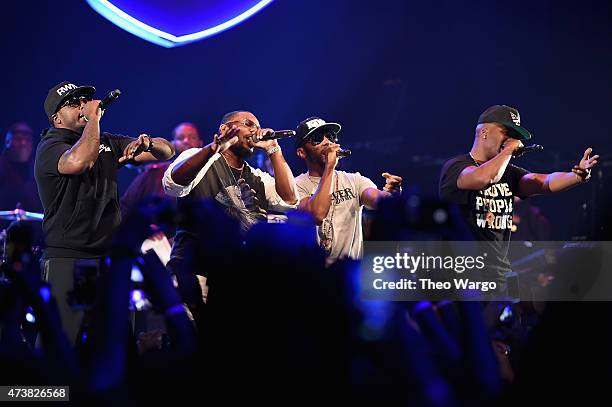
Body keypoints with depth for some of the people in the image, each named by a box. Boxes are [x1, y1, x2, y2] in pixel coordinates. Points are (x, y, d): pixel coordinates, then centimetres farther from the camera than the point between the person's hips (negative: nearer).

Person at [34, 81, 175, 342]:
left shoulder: (107, 143, 17)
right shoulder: (50, 147, -4)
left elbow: (167, 151, 17)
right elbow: (79, 162, -29)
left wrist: (147, 144, -6)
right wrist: (93, 118, -16)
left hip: (110, 256, 7)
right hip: (67, 259, -7)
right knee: (67, 341, -12)